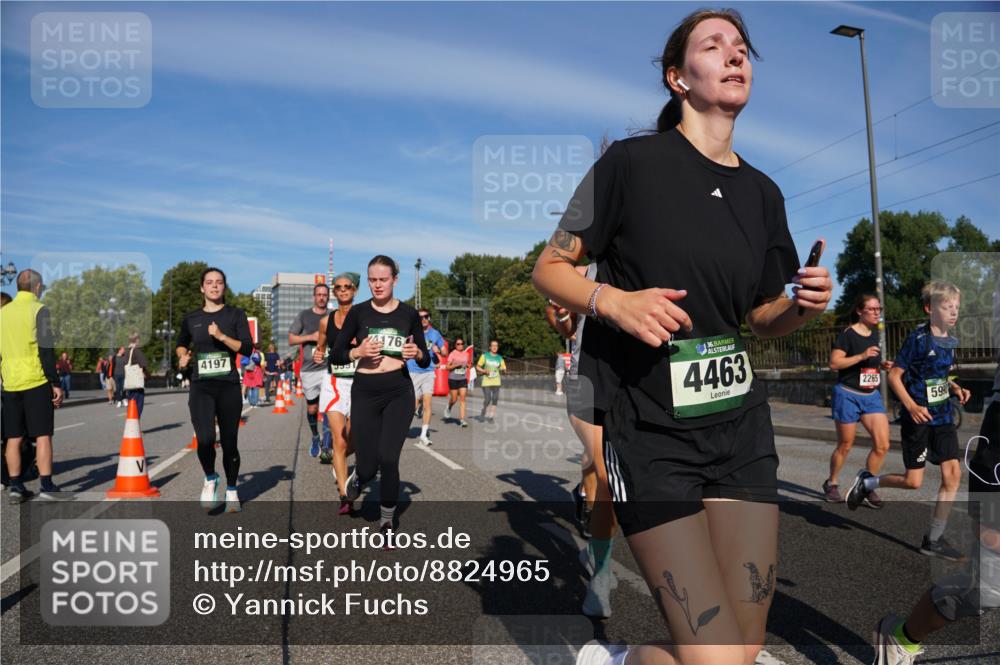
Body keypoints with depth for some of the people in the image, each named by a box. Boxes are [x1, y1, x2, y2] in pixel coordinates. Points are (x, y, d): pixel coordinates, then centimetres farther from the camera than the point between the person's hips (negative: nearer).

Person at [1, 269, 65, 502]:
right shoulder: (39, 310, -7)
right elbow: (46, 351, -13)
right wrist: (56, 384, -10)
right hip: (36, 381, -5)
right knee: (42, 436, -2)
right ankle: (46, 487, -2)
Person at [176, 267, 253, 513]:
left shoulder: (235, 314, 4)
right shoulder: (191, 318, 10)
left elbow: (246, 348, -4)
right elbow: (181, 343, 27)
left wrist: (222, 336, -16)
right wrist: (183, 355, 6)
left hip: (228, 386, -1)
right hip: (200, 387, 1)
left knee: (229, 442, 4)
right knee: (205, 439, -18)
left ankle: (231, 492, 24)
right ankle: (210, 479, 12)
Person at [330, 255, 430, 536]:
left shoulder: (408, 314, 2)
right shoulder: (358, 312, 0)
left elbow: (426, 360, 7)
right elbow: (334, 356, 2)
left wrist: (417, 354, -15)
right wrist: (357, 352, -16)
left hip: (399, 392, 0)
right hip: (365, 393, 0)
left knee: (388, 459, -11)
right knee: (368, 465, 2)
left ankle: (387, 523, 12)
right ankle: (354, 481, 41)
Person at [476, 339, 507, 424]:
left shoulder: (500, 358, 7)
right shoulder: (485, 356, 2)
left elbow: (504, 370, 8)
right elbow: (478, 366, 5)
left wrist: (503, 370, -15)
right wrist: (484, 371, -12)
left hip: (496, 382, 2)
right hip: (486, 382, -2)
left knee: (495, 399, -3)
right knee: (487, 399, -6)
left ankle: (491, 417, 8)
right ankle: (483, 413, 19)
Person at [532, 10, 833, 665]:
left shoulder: (764, 193, 10)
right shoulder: (632, 161, -5)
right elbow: (549, 267, -2)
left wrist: (804, 305, -3)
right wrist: (613, 300, -20)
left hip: (742, 426, 6)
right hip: (652, 434, -6)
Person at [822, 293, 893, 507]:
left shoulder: (875, 333, 9)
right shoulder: (848, 334, -13)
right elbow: (834, 363, -20)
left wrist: (882, 364, 3)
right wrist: (862, 356, -27)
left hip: (872, 395, 6)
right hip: (848, 395, -6)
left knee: (882, 445, -4)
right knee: (845, 446, 6)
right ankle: (831, 483, 28)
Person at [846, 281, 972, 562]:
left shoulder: (950, 341, 7)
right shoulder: (918, 338, -14)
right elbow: (894, 375, -13)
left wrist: (956, 388, 2)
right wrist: (911, 406, -24)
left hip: (943, 417, 7)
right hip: (918, 418, -6)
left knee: (953, 474, -1)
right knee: (913, 482, -3)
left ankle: (934, 539, 8)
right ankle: (867, 482, 25)